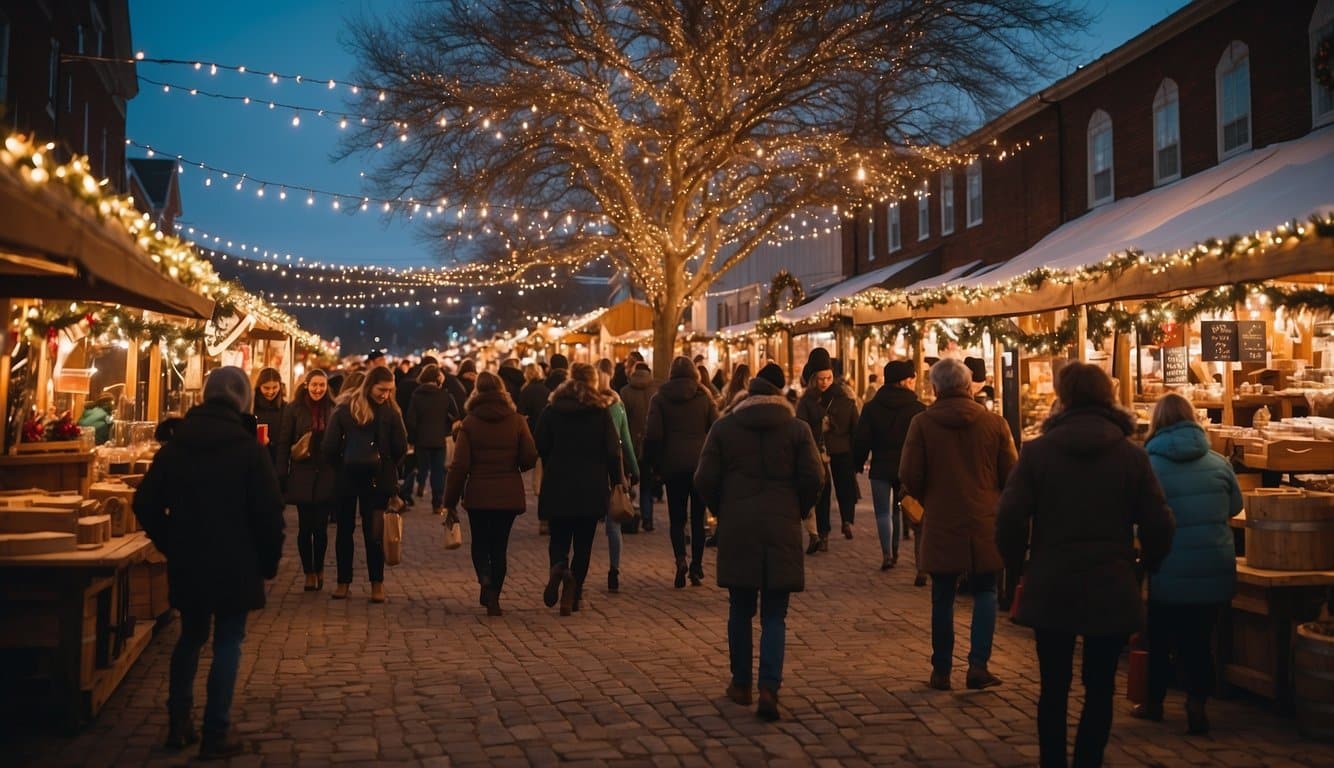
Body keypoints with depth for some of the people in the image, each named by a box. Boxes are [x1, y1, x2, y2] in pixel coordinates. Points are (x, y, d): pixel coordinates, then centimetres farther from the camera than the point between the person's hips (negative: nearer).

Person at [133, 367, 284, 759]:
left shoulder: (175, 445, 3)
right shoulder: (250, 449, -11)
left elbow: (146, 503, 6)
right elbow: (269, 512, -13)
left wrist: (171, 545, 15)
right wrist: (269, 560, -1)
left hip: (187, 562, 5)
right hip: (235, 564, -4)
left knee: (190, 637, 19)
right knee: (227, 643, 4)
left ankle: (179, 724, 23)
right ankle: (216, 734, 5)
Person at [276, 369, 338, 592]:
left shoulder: (332, 410, 2)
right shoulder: (294, 409, -1)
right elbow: (283, 443, -1)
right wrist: (282, 476, -6)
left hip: (326, 476, 1)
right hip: (302, 475, -1)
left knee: (320, 527, 2)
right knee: (305, 527, 4)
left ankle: (318, 569, 22)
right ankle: (309, 573, 17)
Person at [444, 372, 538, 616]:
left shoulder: (469, 423, -5)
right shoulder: (517, 421, -3)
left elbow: (459, 465, -7)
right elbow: (530, 458, -5)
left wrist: (450, 501, -1)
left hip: (478, 495, -1)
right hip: (509, 495, 1)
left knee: (480, 543, 16)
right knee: (500, 546, 11)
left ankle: (485, 580, -9)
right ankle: (493, 597, 10)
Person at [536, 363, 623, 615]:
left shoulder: (552, 410, 0)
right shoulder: (601, 412, -4)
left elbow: (541, 448, 2)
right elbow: (613, 452, -5)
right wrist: (616, 483, 4)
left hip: (557, 487, 1)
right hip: (592, 488, -1)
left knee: (559, 538, 9)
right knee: (583, 543, 9)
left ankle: (558, 567, -22)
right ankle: (573, 595, 7)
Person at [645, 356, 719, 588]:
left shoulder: (659, 399, 1)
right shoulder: (704, 397, 2)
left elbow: (652, 435, -5)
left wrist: (655, 464, 5)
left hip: (673, 465, -1)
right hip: (701, 464, 1)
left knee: (677, 518, 6)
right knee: (698, 518, 9)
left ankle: (680, 559, -16)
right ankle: (696, 568, 9)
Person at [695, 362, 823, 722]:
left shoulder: (724, 427, 2)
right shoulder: (797, 428, 0)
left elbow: (705, 479, -2)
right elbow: (814, 477, -6)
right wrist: (797, 511, 10)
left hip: (737, 530, 1)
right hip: (782, 530, -1)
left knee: (740, 611, 14)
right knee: (774, 615, 4)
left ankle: (741, 684, 22)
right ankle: (769, 688, -9)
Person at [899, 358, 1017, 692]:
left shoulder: (922, 423, -7)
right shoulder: (994, 423, -4)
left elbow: (909, 478, -7)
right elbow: (1011, 475, 0)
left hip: (940, 523, 0)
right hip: (984, 523, 1)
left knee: (942, 598, 10)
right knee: (984, 592, 14)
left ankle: (941, 671, 16)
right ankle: (978, 664, 5)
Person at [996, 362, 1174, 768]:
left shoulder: (1036, 451, -8)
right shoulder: (1132, 456, -4)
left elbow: (1009, 519, -13)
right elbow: (1158, 525, -5)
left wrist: (1018, 563, 5)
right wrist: (1145, 565, 13)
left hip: (1050, 589, 0)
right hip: (1112, 591, 1)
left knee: (1053, 688, 12)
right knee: (1100, 689, 13)